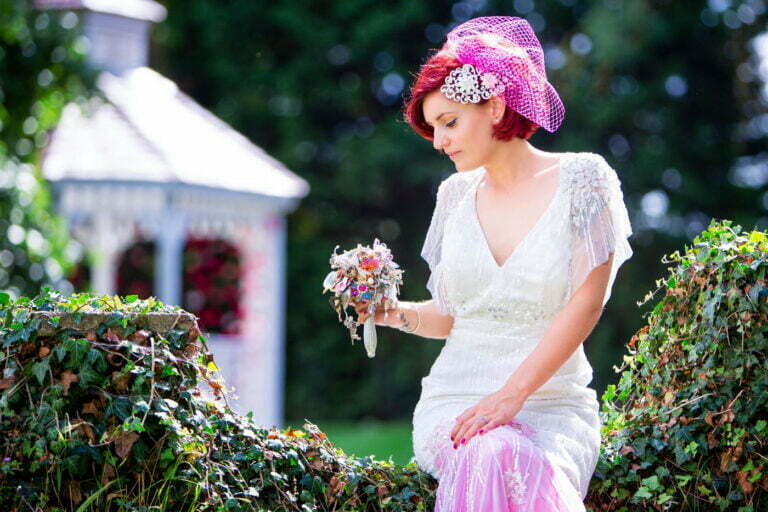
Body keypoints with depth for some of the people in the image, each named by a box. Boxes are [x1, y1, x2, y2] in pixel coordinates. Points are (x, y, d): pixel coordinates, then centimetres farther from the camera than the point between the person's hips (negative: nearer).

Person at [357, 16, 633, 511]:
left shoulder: (581, 178, -1)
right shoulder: (457, 194, 12)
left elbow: (586, 303, -9)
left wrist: (513, 395, -17)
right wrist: (397, 314, -4)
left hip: (552, 402, -2)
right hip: (455, 396, 2)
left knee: (535, 472, -34)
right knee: (492, 456, -32)